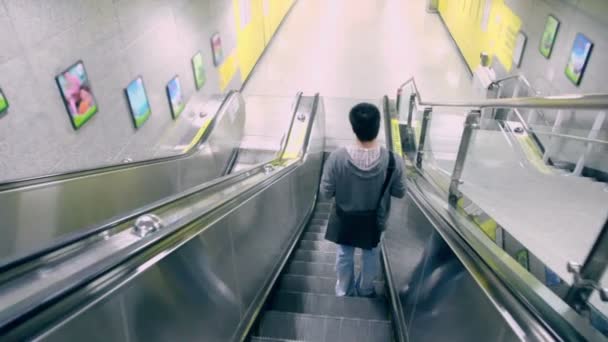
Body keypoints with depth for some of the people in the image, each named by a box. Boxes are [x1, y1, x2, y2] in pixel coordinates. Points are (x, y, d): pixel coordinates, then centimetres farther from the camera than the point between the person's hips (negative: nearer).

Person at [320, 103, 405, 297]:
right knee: (371, 255, 26)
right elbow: (399, 193, -9)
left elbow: (325, 193, -16)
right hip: (373, 220, 1)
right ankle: (365, 291, 48)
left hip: (344, 219, 0)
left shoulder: (337, 157, -27)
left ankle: (344, 292, 44)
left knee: (344, 255, 23)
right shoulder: (393, 161, -25)